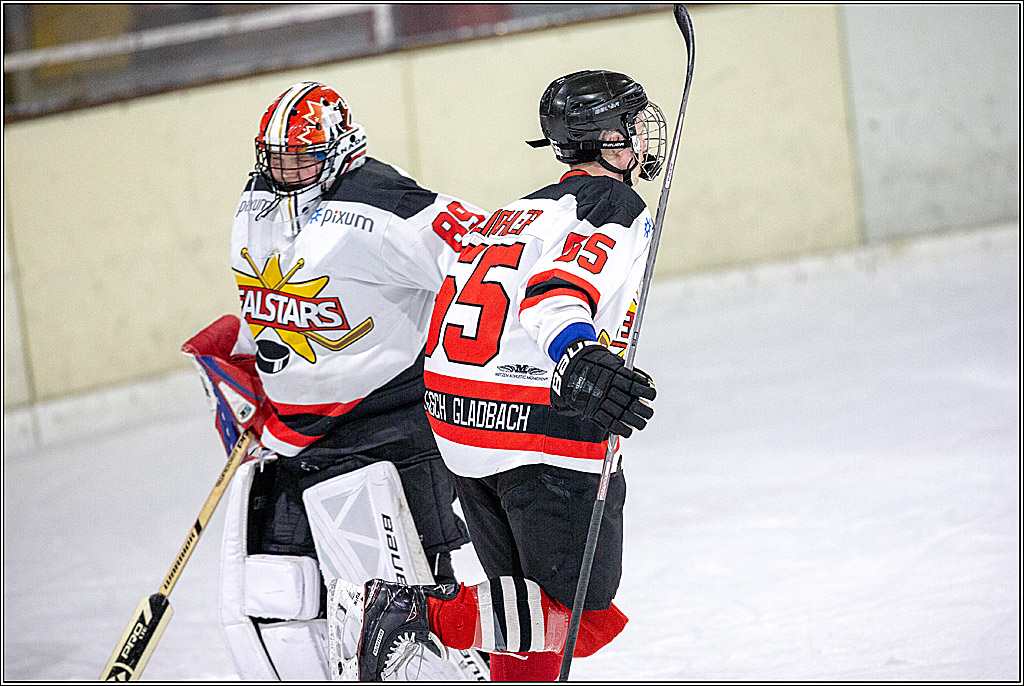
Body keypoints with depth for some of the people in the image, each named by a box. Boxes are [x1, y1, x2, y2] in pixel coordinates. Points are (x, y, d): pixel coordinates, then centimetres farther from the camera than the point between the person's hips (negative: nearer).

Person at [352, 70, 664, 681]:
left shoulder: (521, 212, 21)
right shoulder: (617, 207, -6)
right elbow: (559, 289, -26)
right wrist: (579, 358, -43)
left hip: (456, 425, 9)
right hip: (546, 433, -9)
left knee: (534, 605, 20)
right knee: (584, 617, -3)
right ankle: (425, 614, -16)